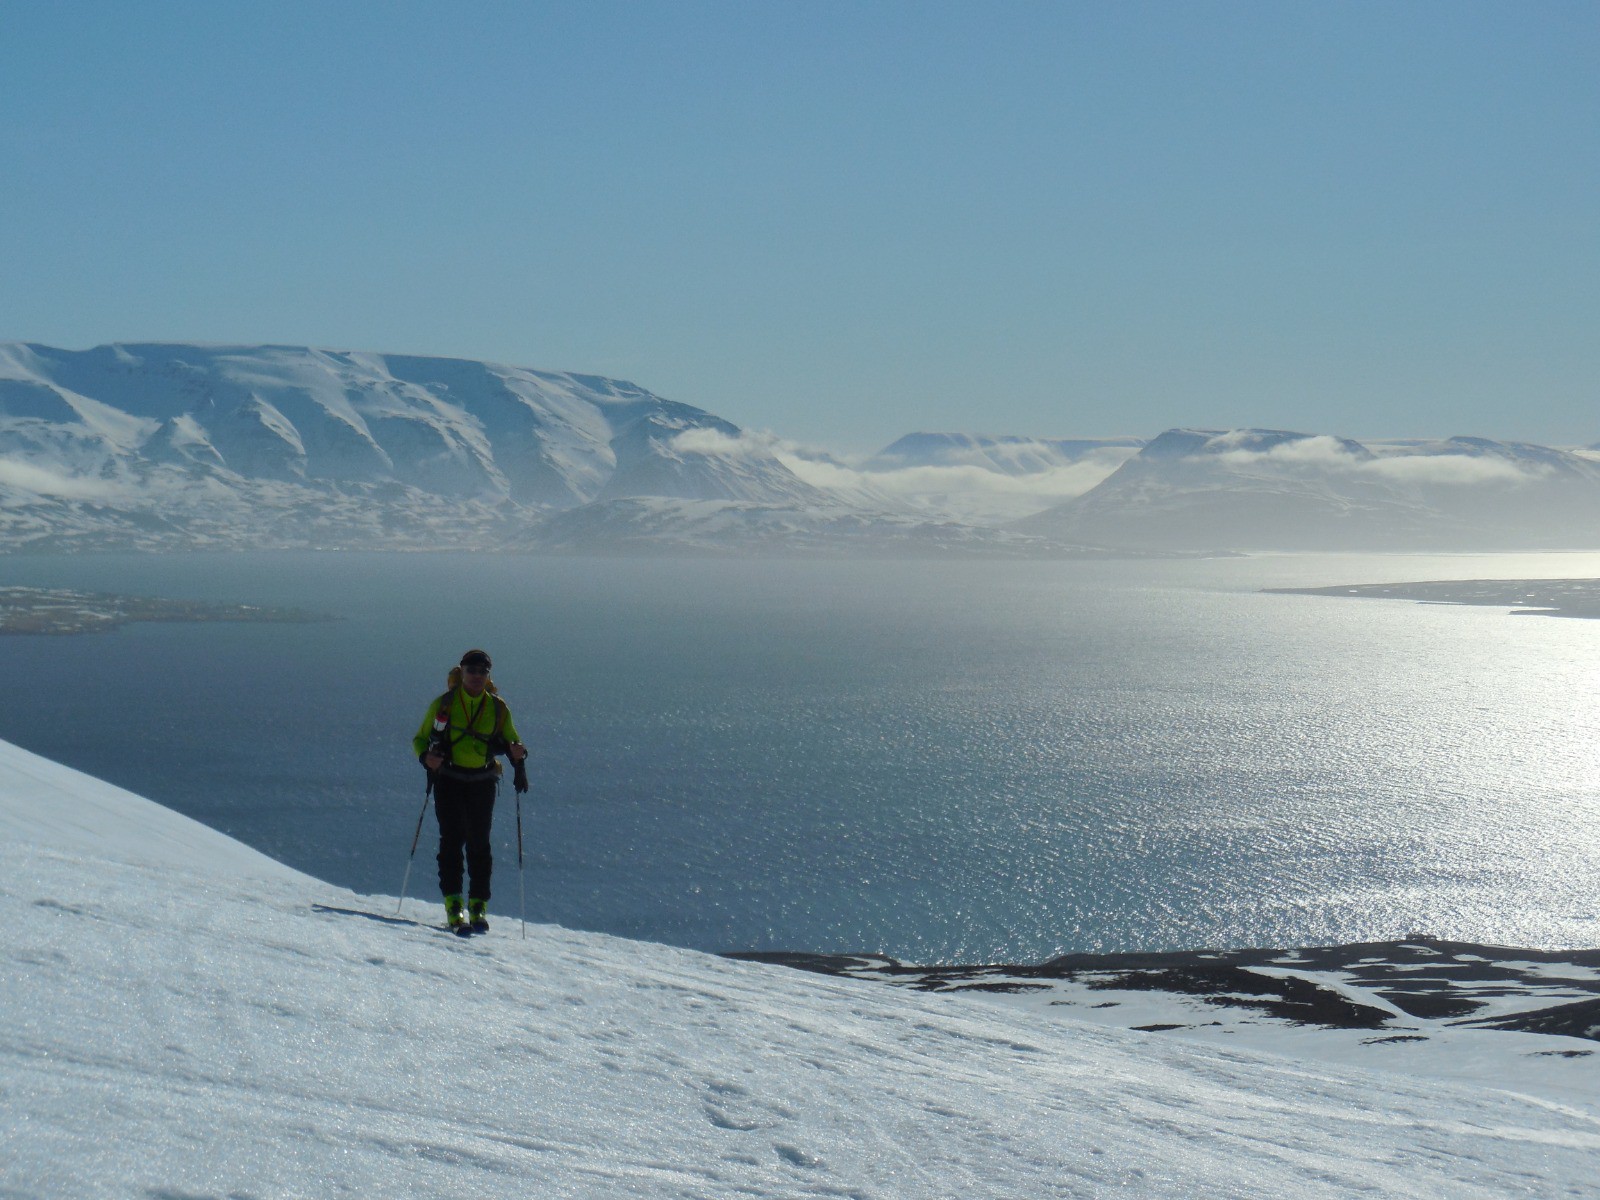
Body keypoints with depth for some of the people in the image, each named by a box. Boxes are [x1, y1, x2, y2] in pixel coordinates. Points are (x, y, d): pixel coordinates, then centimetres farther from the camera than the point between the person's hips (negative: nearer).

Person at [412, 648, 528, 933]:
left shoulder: (498, 708, 7)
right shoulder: (443, 705, 3)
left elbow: (512, 741, 14)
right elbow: (420, 739, 8)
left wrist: (517, 751, -11)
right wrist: (426, 756, -15)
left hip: (482, 781, 1)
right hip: (449, 779, -1)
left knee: (479, 842, -1)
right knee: (452, 839, -11)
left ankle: (478, 908, 5)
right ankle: (453, 906, -13)